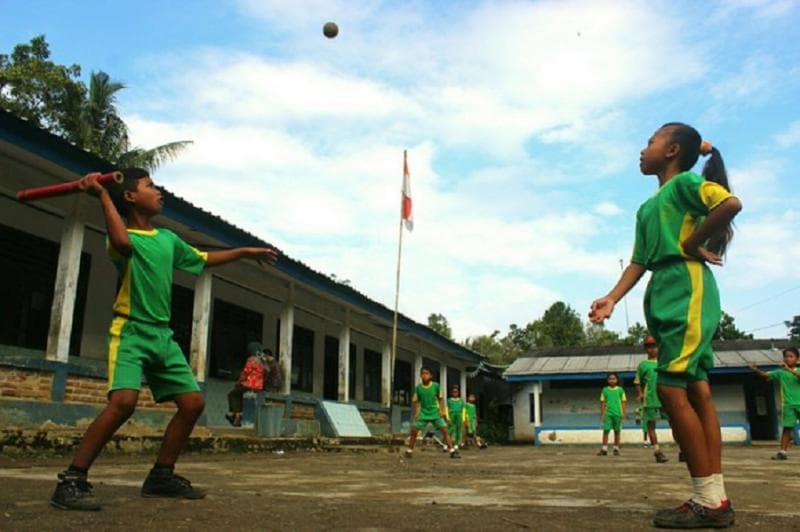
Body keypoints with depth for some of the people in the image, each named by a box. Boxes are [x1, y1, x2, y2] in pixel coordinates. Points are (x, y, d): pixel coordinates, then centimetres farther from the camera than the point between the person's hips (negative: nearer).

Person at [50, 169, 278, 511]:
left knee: (193, 401, 3)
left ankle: (161, 476, 16)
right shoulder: (124, 236, -7)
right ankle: (71, 480, -16)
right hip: (130, 332, -7)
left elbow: (204, 259, 29)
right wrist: (103, 195, -25)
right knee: (124, 401, -27)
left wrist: (245, 251, 32)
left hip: (163, 335, 7)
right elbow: (123, 243, -33)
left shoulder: (168, 239, 14)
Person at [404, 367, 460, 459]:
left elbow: (440, 399, 4)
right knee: (414, 431, -10)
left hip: (435, 413, -1)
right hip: (423, 413, 1)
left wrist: (442, 411, -5)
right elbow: (415, 401, 6)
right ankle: (409, 451, 6)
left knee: (444, 430, -11)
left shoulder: (436, 386, -7)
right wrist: (414, 414, 0)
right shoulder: (418, 387, -5)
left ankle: (453, 451, -7)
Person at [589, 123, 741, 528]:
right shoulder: (647, 208, 24)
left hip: (688, 292, -9)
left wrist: (692, 244, -11)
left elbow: (731, 203, -20)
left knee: (671, 389, -13)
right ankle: (716, 499, 8)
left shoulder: (685, 182, -1)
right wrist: (611, 298, 5)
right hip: (665, 297, 9)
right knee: (696, 391, 5)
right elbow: (639, 262, 17)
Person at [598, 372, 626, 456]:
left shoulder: (620, 390, 3)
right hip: (608, 413, 0)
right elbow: (603, 402, 7)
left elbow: (623, 402, 4)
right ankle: (604, 449, -3)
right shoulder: (605, 390, 4)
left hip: (617, 413, 0)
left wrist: (623, 413, -2)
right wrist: (602, 414, 4)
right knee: (606, 430, -5)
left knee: (617, 431, 6)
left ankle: (616, 449, 15)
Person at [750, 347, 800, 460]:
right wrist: (756, 370, -21)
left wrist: (789, 369, -30)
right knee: (787, 427, -2)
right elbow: (766, 374, -4)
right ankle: (782, 452, -2)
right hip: (788, 404, 0)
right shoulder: (781, 372, 4)